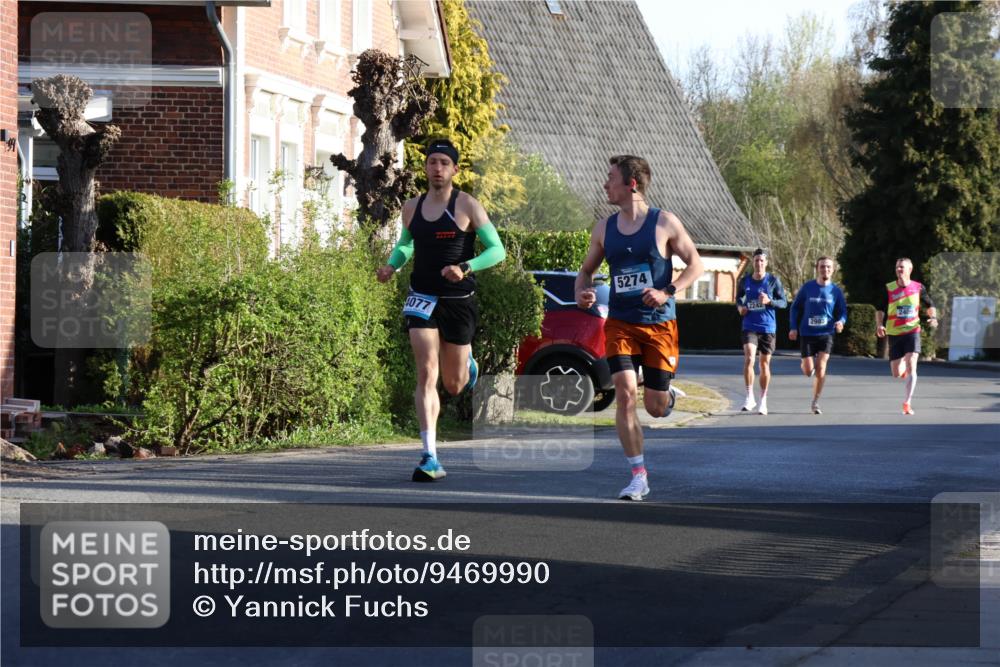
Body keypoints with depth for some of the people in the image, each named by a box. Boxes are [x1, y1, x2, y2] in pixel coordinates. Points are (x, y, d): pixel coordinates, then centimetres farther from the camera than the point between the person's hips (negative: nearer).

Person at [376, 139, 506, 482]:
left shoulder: (467, 205, -6)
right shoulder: (412, 208, 6)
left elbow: (497, 250, -8)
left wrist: (465, 267, -24)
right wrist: (392, 264, 3)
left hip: (458, 301, -2)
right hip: (422, 299, 2)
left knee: (454, 386, 9)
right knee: (426, 375, -14)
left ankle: (466, 362, 48)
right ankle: (430, 457, -15)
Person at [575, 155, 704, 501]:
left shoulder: (665, 224, -6)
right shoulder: (604, 229, 5)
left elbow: (695, 264, -1)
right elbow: (586, 270, 16)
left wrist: (667, 292, -17)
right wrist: (582, 291, -7)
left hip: (660, 325, -2)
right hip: (620, 324, 2)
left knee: (656, 407, 2)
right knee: (625, 393, -15)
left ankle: (667, 394, 42)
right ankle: (639, 476, -9)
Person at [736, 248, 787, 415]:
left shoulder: (773, 281, -2)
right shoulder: (745, 280, 4)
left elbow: (784, 302, 0)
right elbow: (739, 297, 21)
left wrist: (769, 301, -18)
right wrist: (740, 306, 0)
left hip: (768, 327, 0)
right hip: (750, 326, 0)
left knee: (765, 364, 7)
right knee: (748, 358, -19)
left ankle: (763, 400, 20)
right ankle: (749, 397, -14)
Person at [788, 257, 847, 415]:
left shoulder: (836, 291, 3)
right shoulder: (807, 288, 1)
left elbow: (843, 311, 9)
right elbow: (795, 308, 7)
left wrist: (840, 321, -13)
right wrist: (793, 327, -2)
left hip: (826, 334, 0)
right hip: (806, 334, 0)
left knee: (821, 368, -14)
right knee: (808, 372, -3)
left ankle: (815, 402, 0)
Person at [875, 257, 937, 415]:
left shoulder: (918, 288, -1)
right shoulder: (888, 289, -1)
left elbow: (929, 305, 13)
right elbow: (880, 310, 5)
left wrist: (933, 317, -7)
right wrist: (879, 325, -13)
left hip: (912, 331, -1)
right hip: (894, 334, 1)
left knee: (911, 366, -19)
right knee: (896, 374, 3)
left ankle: (907, 403, -16)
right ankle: (903, 368, 42)